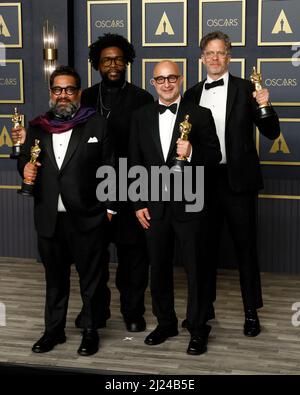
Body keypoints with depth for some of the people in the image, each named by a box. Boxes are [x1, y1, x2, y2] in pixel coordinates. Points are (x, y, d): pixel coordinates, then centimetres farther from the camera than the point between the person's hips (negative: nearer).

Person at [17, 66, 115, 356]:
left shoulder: (97, 124, -1)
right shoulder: (37, 127, 8)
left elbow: (109, 169, -2)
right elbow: (24, 159, 17)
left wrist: (109, 208, -5)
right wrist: (25, 169, -7)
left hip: (87, 217, -3)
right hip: (49, 219, 3)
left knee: (91, 278, 8)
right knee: (54, 277, 16)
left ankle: (90, 331, 23)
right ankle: (53, 330, 29)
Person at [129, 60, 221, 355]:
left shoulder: (199, 115, -2)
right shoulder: (141, 117, 7)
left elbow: (215, 155, -2)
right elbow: (135, 163, 6)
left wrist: (192, 153, -23)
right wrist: (138, 204, 1)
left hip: (189, 205, -3)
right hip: (154, 206, 3)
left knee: (196, 269, 5)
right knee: (158, 268, 14)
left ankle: (198, 329, 19)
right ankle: (165, 323, 31)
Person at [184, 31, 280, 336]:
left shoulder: (245, 89, -1)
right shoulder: (193, 94, 9)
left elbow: (271, 133, -4)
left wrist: (265, 106, -22)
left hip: (237, 179, -3)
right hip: (203, 179, 3)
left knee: (245, 247, 5)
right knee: (206, 246, 14)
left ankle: (251, 312, 18)